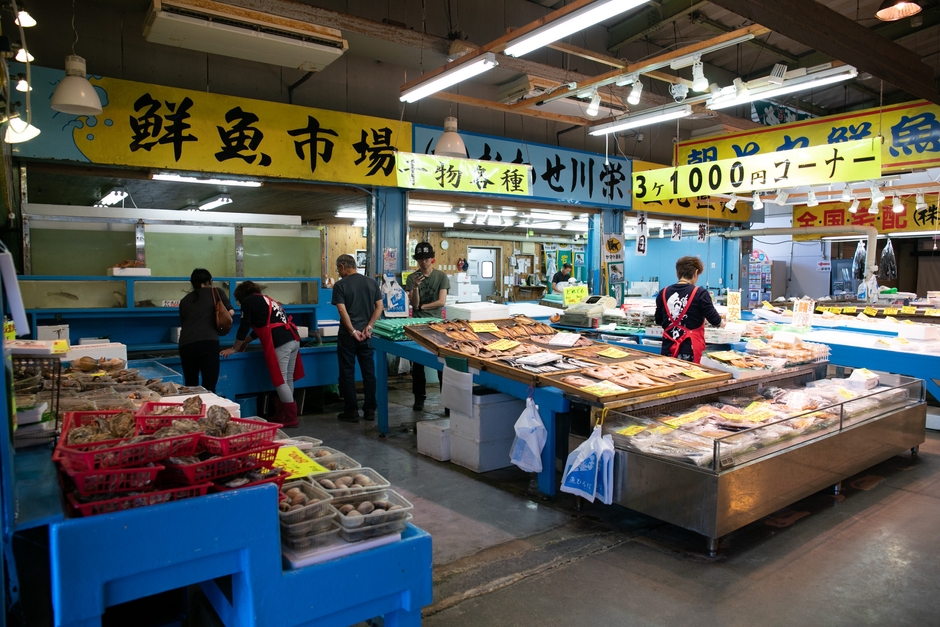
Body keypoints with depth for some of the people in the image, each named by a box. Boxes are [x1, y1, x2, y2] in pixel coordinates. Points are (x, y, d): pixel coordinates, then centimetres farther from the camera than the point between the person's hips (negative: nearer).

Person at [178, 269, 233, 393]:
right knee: (209, 387, -3)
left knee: (191, 387, 13)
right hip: (208, 342, -4)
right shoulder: (216, 292, 15)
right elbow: (230, 311, 6)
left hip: (185, 344, 4)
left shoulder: (185, 300, 25)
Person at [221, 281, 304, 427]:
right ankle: (281, 416, 19)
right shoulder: (266, 300, 30)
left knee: (280, 381, -3)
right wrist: (246, 342, 46)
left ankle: (291, 418, -2)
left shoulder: (248, 301, 6)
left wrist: (235, 348, 18)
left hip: (280, 343, -8)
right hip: (293, 339, 8)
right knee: (287, 380, 11)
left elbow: (244, 327, 6)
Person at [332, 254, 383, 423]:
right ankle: (370, 409, 13)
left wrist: (353, 332, -13)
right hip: (366, 334, 4)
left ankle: (352, 411, 7)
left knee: (347, 373, 4)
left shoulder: (340, 285, -7)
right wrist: (369, 326, -4)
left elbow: (342, 311, -15)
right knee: (369, 371, 9)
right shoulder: (371, 282, 6)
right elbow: (379, 307, 1)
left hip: (347, 334, -4)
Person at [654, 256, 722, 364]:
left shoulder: (663, 293, 2)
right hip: (690, 350, -4)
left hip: (668, 349, 4)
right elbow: (715, 321, -5)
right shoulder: (700, 293, -9)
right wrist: (719, 320, 18)